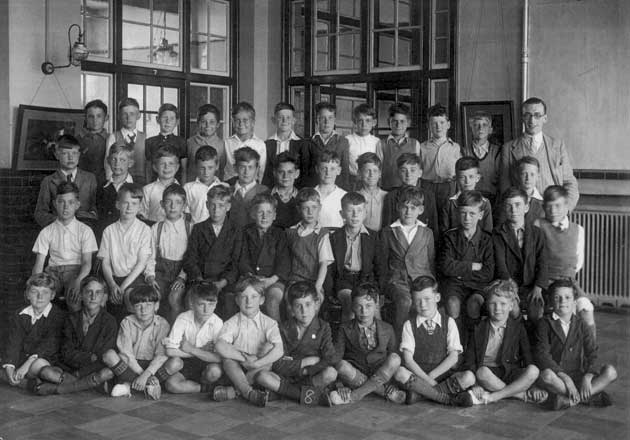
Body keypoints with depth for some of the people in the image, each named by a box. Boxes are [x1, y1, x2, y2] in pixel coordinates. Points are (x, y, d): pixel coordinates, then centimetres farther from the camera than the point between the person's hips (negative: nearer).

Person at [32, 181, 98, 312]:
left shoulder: (85, 231, 5)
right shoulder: (46, 232, 10)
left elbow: (87, 263, -3)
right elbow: (39, 264, 6)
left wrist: (77, 281, -24)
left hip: (76, 271, -1)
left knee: (75, 303, -33)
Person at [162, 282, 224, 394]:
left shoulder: (217, 322, -17)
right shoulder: (183, 318, -16)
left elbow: (219, 357, -26)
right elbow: (170, 351, -25)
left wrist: (192, 349, -23)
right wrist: (202, 352, -20)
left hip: (205, 364, 0)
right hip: (185, 363, 0)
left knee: (215, 371, -33)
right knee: (171, 384, -29)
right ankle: (207, 388, -10)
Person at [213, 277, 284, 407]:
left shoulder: (269, 323, -4)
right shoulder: (232, 323, -4)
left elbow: (278, 350, -20)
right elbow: (220, 346, -23)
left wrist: (255, 364, -30)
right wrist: (244, 358, -27)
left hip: (258, 368, 0)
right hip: (238, 369, 0)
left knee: (269, 347, -28)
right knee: (227, 359, -28)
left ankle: (234, 390, -32)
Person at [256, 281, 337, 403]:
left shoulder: (323, 327, 0)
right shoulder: (284, 328, 1)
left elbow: (330, 361, -11)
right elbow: (277, 365, -8)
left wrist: (302, 371, -15)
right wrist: (305, 362, -12)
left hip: (312, 376, -1)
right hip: (287, 377, 1)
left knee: (331, 373, -32)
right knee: (262, 376, -26)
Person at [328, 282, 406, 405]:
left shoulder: (387, 329, 7)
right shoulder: (345, 329, 5)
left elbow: (392, 353, 10)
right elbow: (336, 355, -2)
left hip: (381, 375, 1)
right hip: (355, 375, -1)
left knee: (395, 358, -27)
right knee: (341, 365, -32)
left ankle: (355, 395, -28)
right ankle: (387, 391, -25)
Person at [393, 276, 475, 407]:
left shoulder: (449, 323, 7)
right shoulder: (409, 325, 4)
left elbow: (453, 357, -2)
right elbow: (408, 359, -6)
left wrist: (431, 375, -12)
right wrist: (428, 380, -18)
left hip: (443, 374, 1)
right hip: (418, 375, -1)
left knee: (468, 377, -28)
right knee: (400, 373, -33)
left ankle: (420, 392, -21)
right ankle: (450, 399, -25)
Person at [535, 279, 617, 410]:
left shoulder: (581, 325, 9)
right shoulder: (545, 324, -1)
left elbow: (592, 355, 0)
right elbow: (541, 355, -13)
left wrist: (587, 377, -20)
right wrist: (565, 378, -23)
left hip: (577, 375, 4)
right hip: (557, 377, -4)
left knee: (610, 372, -19)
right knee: (546, 375, -38)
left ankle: (568, 399, -26)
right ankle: (593, 396, -25)